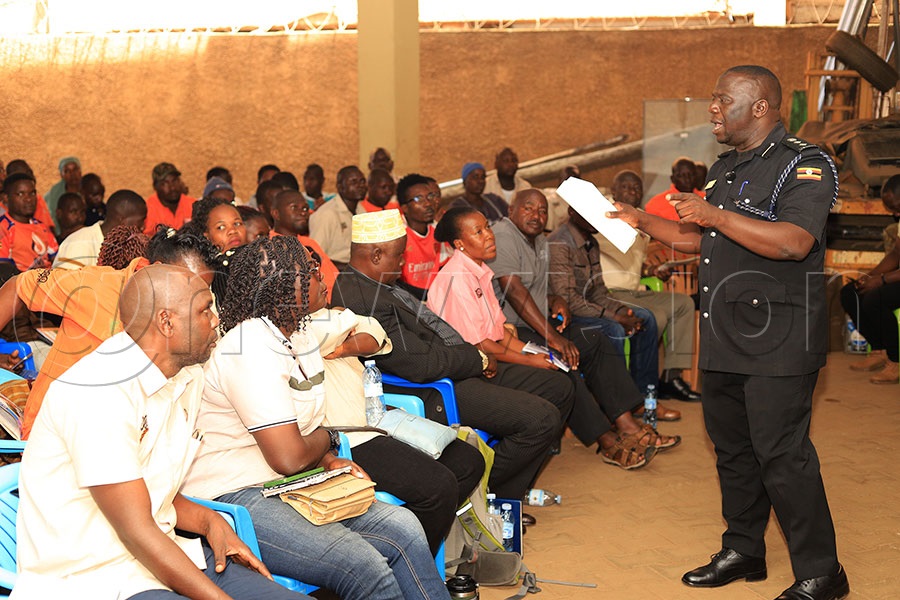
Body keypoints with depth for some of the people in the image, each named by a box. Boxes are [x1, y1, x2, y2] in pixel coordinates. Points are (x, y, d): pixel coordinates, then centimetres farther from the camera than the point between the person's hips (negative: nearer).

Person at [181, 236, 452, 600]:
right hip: (234, 497, -9)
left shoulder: (298, 334, 10)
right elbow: (289, 457, -24)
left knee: (403, 529, -8)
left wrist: (330, 460, -2)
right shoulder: (252, 350, -21)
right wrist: (327, 440, -3)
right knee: (364, 566, -25)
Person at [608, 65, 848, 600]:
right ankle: (743, 551, 30)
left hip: (777, 339, -9)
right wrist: (641, 221, 18)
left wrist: (714, 214, -25)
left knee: (781, 454, -7)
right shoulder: (726, 169, 17)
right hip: (725, 338, 9)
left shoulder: (804, 165, -11)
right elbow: (702, 239, 26)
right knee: (732, 448, 15)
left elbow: (793, 242, -26)